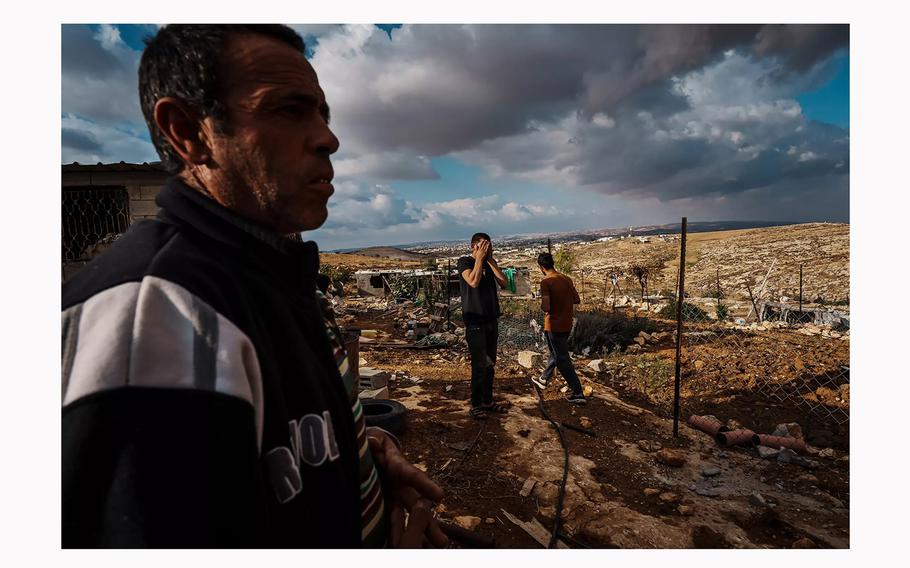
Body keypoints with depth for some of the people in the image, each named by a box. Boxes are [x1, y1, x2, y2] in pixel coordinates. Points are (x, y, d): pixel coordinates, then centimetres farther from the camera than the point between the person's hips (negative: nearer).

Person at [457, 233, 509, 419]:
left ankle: (487, 400, 23)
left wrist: (491, 260, -7)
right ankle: (475, 405, 5)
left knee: (490, 363, 12)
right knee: (479, 365, -6)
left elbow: (504, 283, -3)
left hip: (491, 319, 6)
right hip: (475, 321, -6)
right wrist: (480, 258, -17)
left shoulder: (490, 263, 11)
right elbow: (473, 281, -25)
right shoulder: (465, 262, -7)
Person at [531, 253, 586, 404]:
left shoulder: (546, 282, -19)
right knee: (555, 353, 23)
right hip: (567, 325, 8)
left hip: (554, 326, -8)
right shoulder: (566, 279, 3)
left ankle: (578, 394, 3)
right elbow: (577, 300, 9)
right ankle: (544, 380, 42)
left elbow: (545, 307, -26)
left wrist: (542, 305, -5)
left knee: (562, 360, 1)